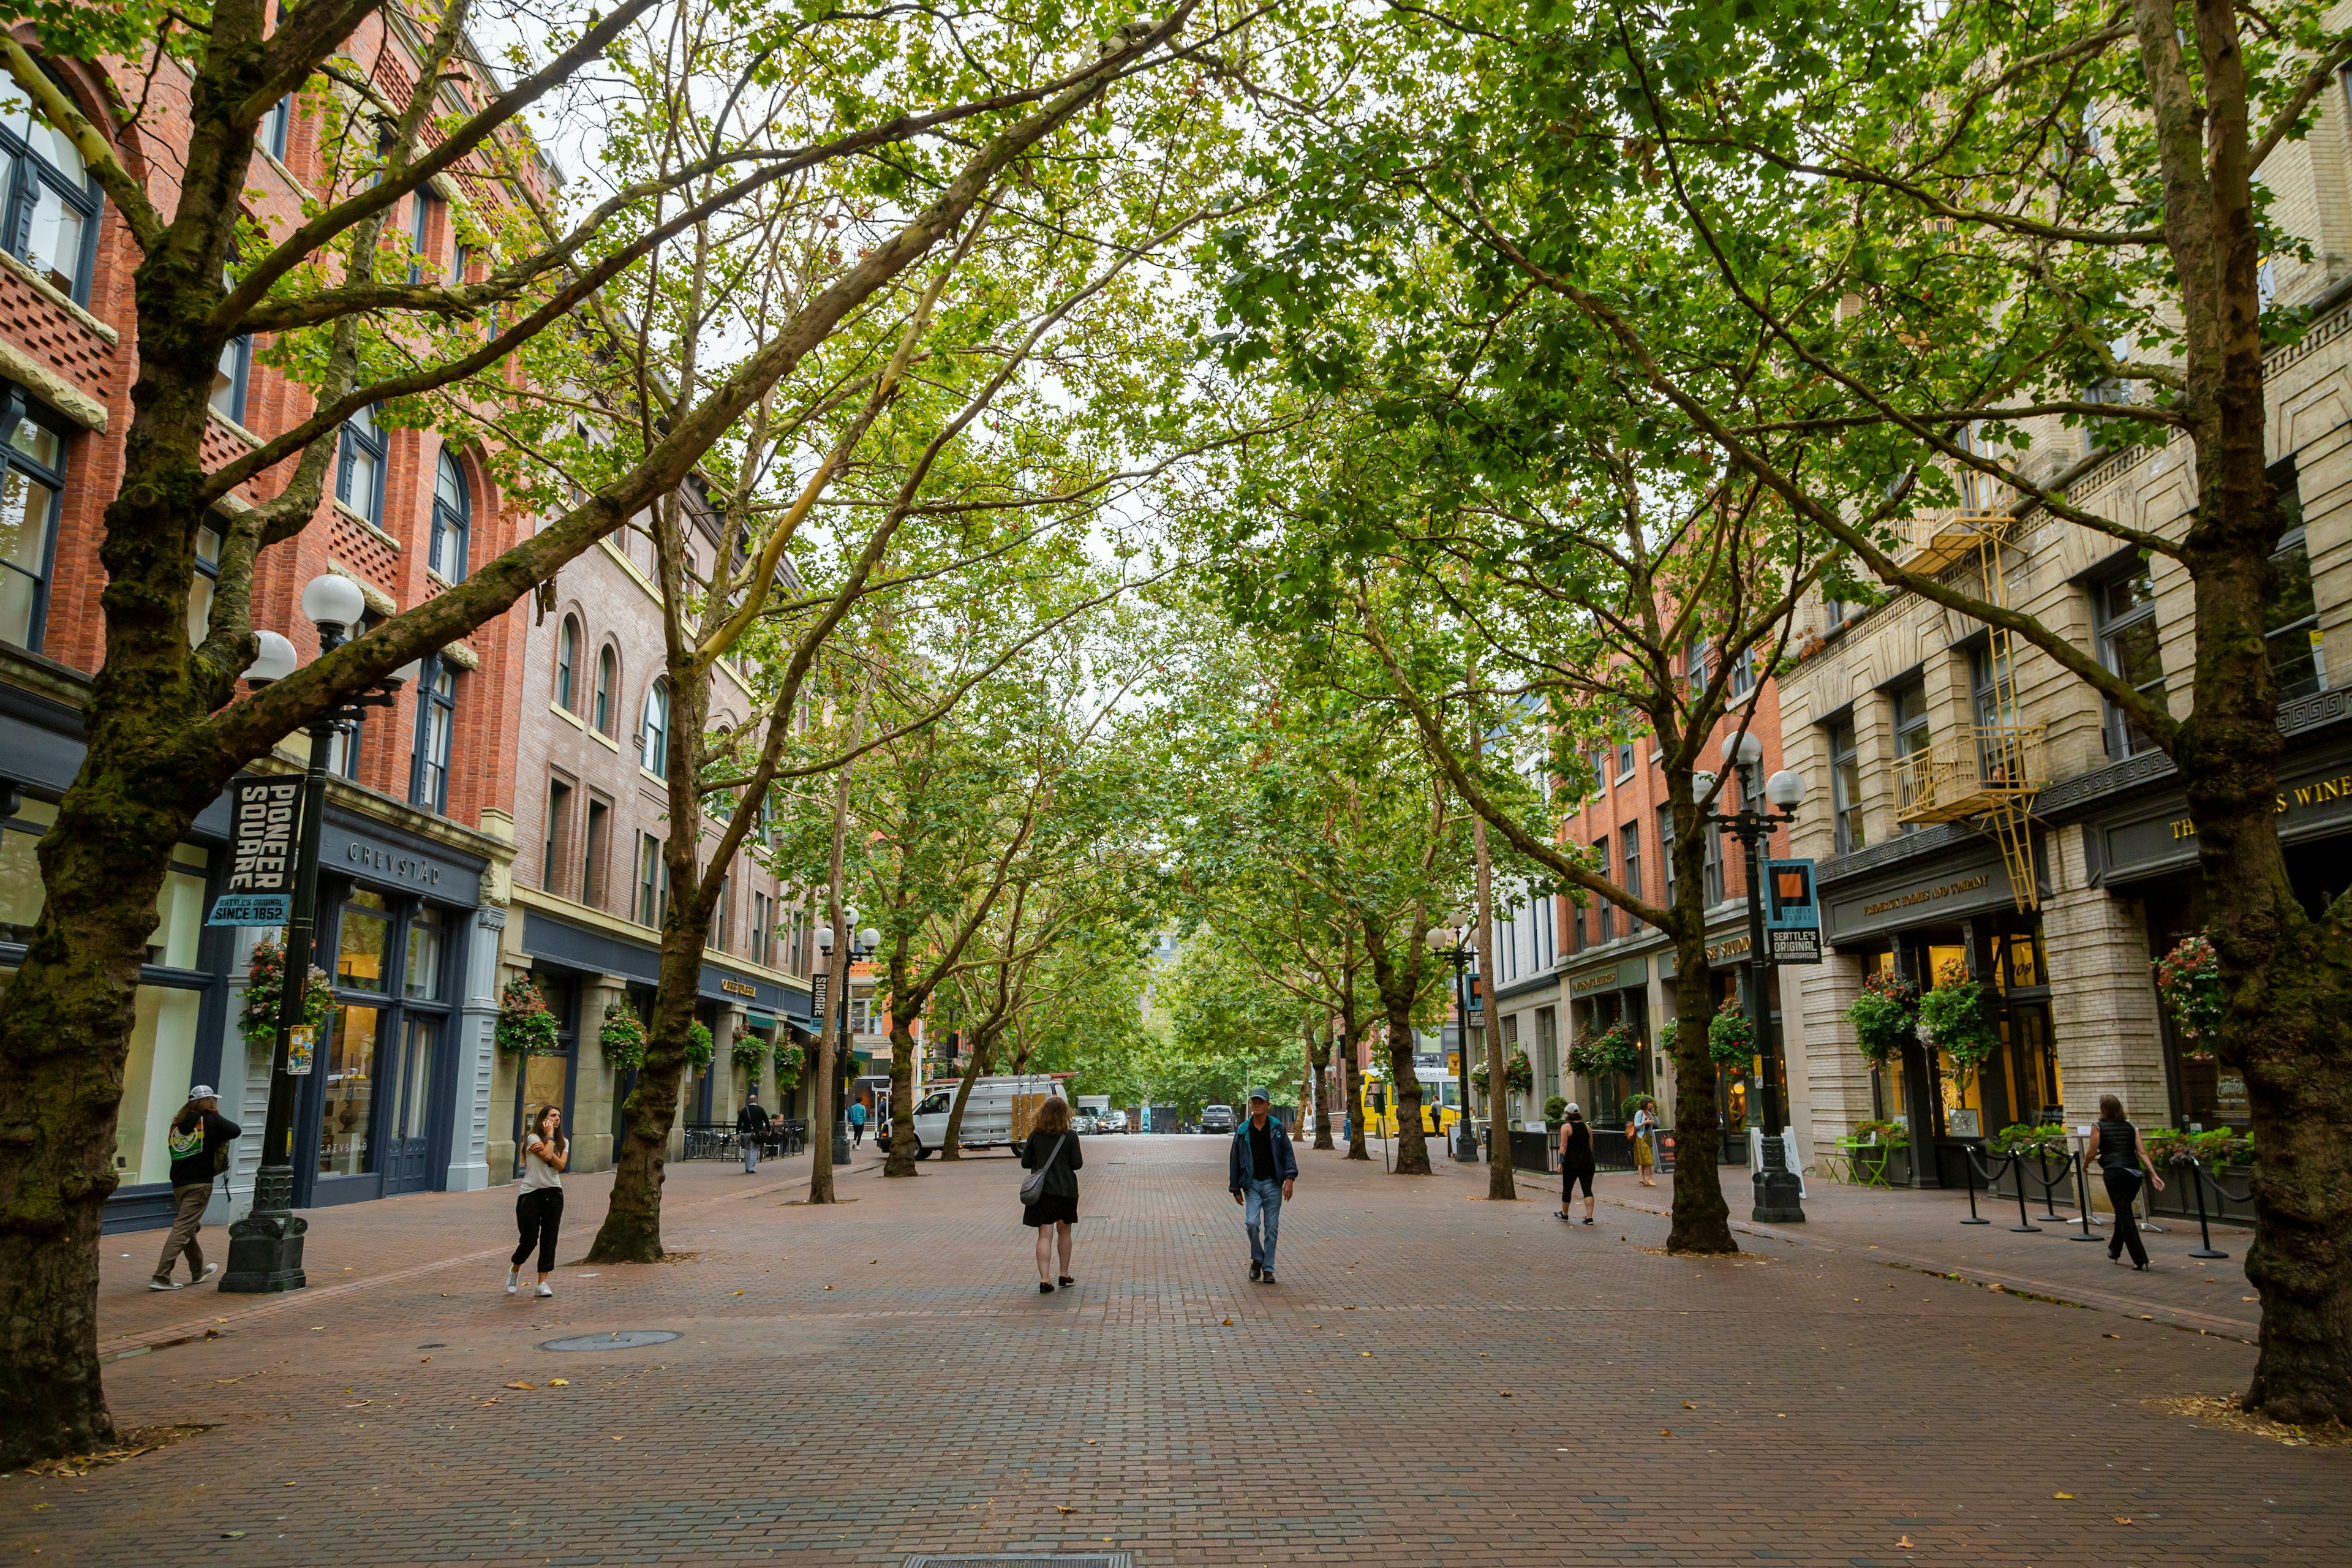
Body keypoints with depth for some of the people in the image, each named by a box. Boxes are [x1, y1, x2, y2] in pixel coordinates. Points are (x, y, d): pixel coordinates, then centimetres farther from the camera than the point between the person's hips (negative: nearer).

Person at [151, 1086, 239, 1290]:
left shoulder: (178, 1124, 10)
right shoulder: (210, 1119, -5)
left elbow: (170, 1148, 14)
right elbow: (236, 1131, -2)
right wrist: (217, 1135, 17)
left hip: (178, 1183, 7)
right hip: (199, 1183, -6)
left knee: (189, 1227, 19)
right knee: (183, 1229, -6)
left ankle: (198, 1271, 35)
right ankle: (161, 1277, -12)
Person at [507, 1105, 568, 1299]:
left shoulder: (563, 1142, 11)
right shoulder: (533, 1139, -4)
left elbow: (560, 1165, -5)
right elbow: (546, 1156, -20)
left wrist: (545, 1149, -16)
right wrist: (549, 1134, -10)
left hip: (553, 1193, 4)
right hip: (531, 1193, -4)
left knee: (549, 1239, 0)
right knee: (530, 1238, -2)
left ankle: (543, 1283, 3)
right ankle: (514, 1270, 27)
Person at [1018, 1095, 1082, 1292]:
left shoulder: (1035, 1135, -3)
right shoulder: (1070, 1137, -8)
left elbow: (1025, 1163, 0)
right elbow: (1077, 1164, -7)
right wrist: (1080, 1152, 13)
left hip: (1042, 1191, 0)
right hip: (1066, 1191, 0)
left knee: (1045, 1235, -1)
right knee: (1064, 1232, 18)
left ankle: (1045, 1279, -12)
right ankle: (1064, 1276, 28)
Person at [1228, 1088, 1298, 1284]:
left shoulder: (1277, 1128, 4)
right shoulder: (1242, 1131, 4)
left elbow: (1288, 1154, 3)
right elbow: (1234, 1160, 8)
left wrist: (1289, 1178, -11)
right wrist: (1235, 1189, 7)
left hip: (1273, 1184, 0)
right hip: (1252, 1184, 0)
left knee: (1272, 1227, 2)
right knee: (1252, 1222, -14)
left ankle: (1268, 1269, 12)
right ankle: (1257, 1259, 9)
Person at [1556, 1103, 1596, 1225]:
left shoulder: (1566, 1127, -6)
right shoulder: (1586, 1127, 8)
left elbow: (1564, 1146, -12)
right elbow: (1591, 1146, 13)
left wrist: (1561, 1163, -11)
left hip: (1572, 1162, -4)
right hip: (1587, 1162, 4)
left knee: (1567, 1189, 12)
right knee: (1588, 1189, 2)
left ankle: (1564, 1214, 25)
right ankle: (1589, 1217, -7)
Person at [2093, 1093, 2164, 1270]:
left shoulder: (2099, 1127, 4)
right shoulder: (2131, 1128, 16)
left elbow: (2092, 1153, 5)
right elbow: (2142, 1153, 6)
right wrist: (2154, 1175, 1)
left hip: (2115, 1174, -5)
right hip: (2134, 1174, 5)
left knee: (2125, 1217, -3)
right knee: (2123, 1212, 22)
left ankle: (2141, 1260, -9)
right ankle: (2114, 1251, 35)